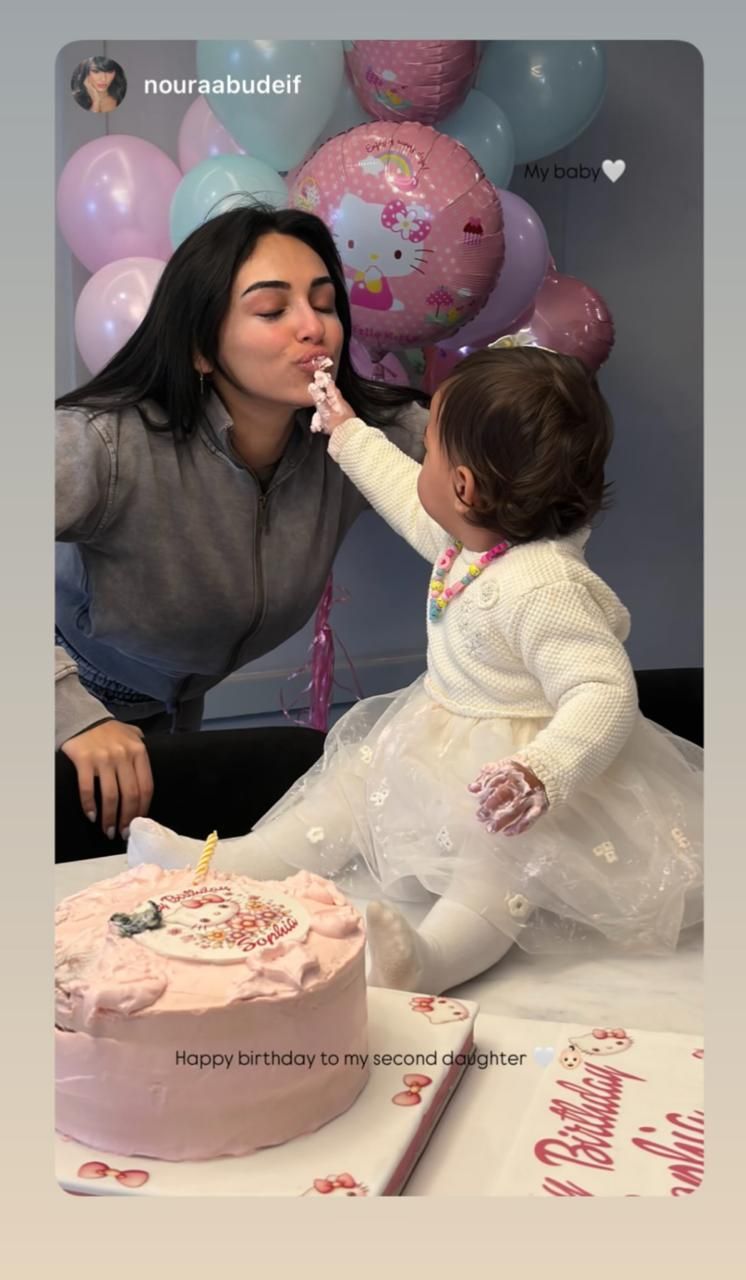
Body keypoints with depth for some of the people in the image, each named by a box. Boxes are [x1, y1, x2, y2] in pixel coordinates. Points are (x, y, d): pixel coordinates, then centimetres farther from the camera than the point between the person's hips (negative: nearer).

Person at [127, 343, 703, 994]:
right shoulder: (474, 538, -2)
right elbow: (414, 503, 20)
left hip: (508, 769, -10)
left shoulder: (542, 587, -33)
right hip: (441, 742, 10)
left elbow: (605, 694, -36)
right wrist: (347, 432, 28)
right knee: (355, 780, 13)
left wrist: (543, 773, -51)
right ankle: (235, 865, 17)